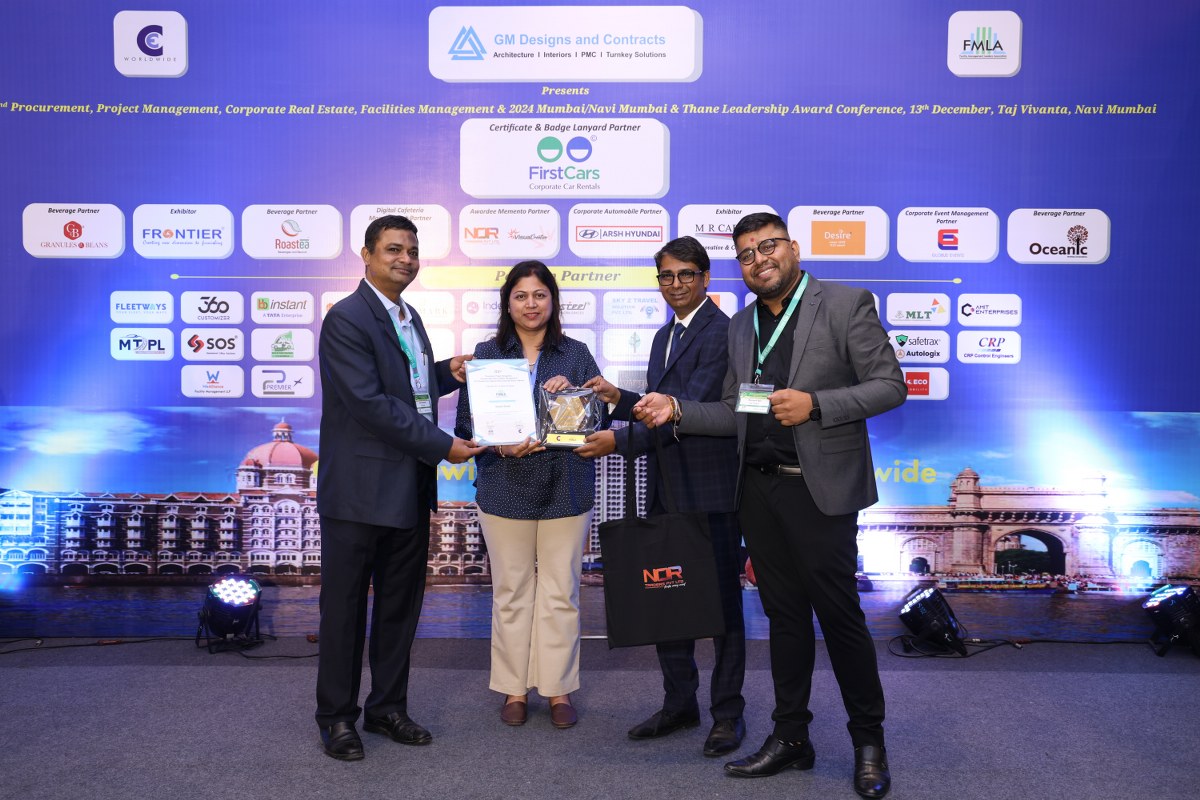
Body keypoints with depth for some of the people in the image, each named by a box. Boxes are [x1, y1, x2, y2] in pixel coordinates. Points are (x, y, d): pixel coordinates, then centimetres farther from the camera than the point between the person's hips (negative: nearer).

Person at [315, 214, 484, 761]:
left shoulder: (409, 320, 15)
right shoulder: (346, 318, -13)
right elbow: (370, 402, -21)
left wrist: (447, 373, 6)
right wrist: (442, 446, -19)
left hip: (410, 490, 8)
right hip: (359, 489, -8)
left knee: (401, 604, 15)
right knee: (345, 606, 6)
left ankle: (387, 707, 30)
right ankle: (336, 716, 21)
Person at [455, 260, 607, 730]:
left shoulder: (576, 354, 8)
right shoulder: (486, 354, 6)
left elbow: (601, 417, 5)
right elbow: (467, 421, 2)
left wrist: (573, 394, -13)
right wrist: (500, 445, -16)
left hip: (565, 487, 1)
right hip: (505, 486, 0)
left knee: (561, 592, 4)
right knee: (510, 591, 6)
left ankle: (558, 690, 17)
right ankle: (514, 689, 19)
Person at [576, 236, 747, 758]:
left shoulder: (721, 332, -13)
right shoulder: (664, 336, 16)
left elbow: (691, 408, -23)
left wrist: (621, 440, -26)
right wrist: (619, 398, 2)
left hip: (710, 489, -8)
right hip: (665, 490, 8)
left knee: (721, 601, 5)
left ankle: (727, 713, 19)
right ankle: (679, 704, 28)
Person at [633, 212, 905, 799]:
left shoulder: (846, 305, -5)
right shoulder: (741, 326, 13)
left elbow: (890, 385, -8)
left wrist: (815, 404, -20)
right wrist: (677, 411, 0)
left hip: (820, 488, -5)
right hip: (758, 490, 6)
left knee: (838, 613, 1)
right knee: (784, 614, 13)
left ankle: (868, 741, 20)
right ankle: (790, 737, 25)